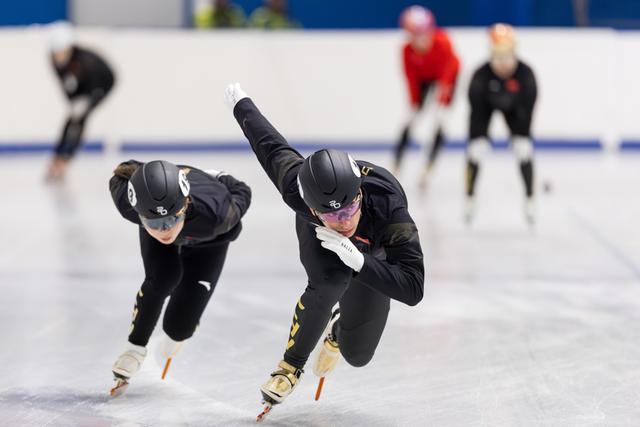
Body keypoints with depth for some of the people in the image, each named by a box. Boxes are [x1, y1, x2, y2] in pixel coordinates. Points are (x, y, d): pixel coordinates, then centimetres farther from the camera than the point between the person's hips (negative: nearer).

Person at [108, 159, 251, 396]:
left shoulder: (214, 211, -48)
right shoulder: (127, 201, -42)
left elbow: (241, 192, -26)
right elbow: (122, 173, -18)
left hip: (206, 242, -1)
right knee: (161, 279, -26)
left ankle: (175, 335, 36)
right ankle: (135, 347, -1)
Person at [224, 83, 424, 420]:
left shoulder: (388, 207, -46)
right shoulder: (297, 185, -41)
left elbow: (413, 289, -46)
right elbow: (272, 146, -20)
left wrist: (357, 259, -56)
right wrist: (241, 104, -2)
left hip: (373, 251, 0)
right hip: (318, 235, 0)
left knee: (357, 353, 1)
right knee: (327, 283, -35)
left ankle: (338, 331, 40)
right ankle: (291, 365, -9)